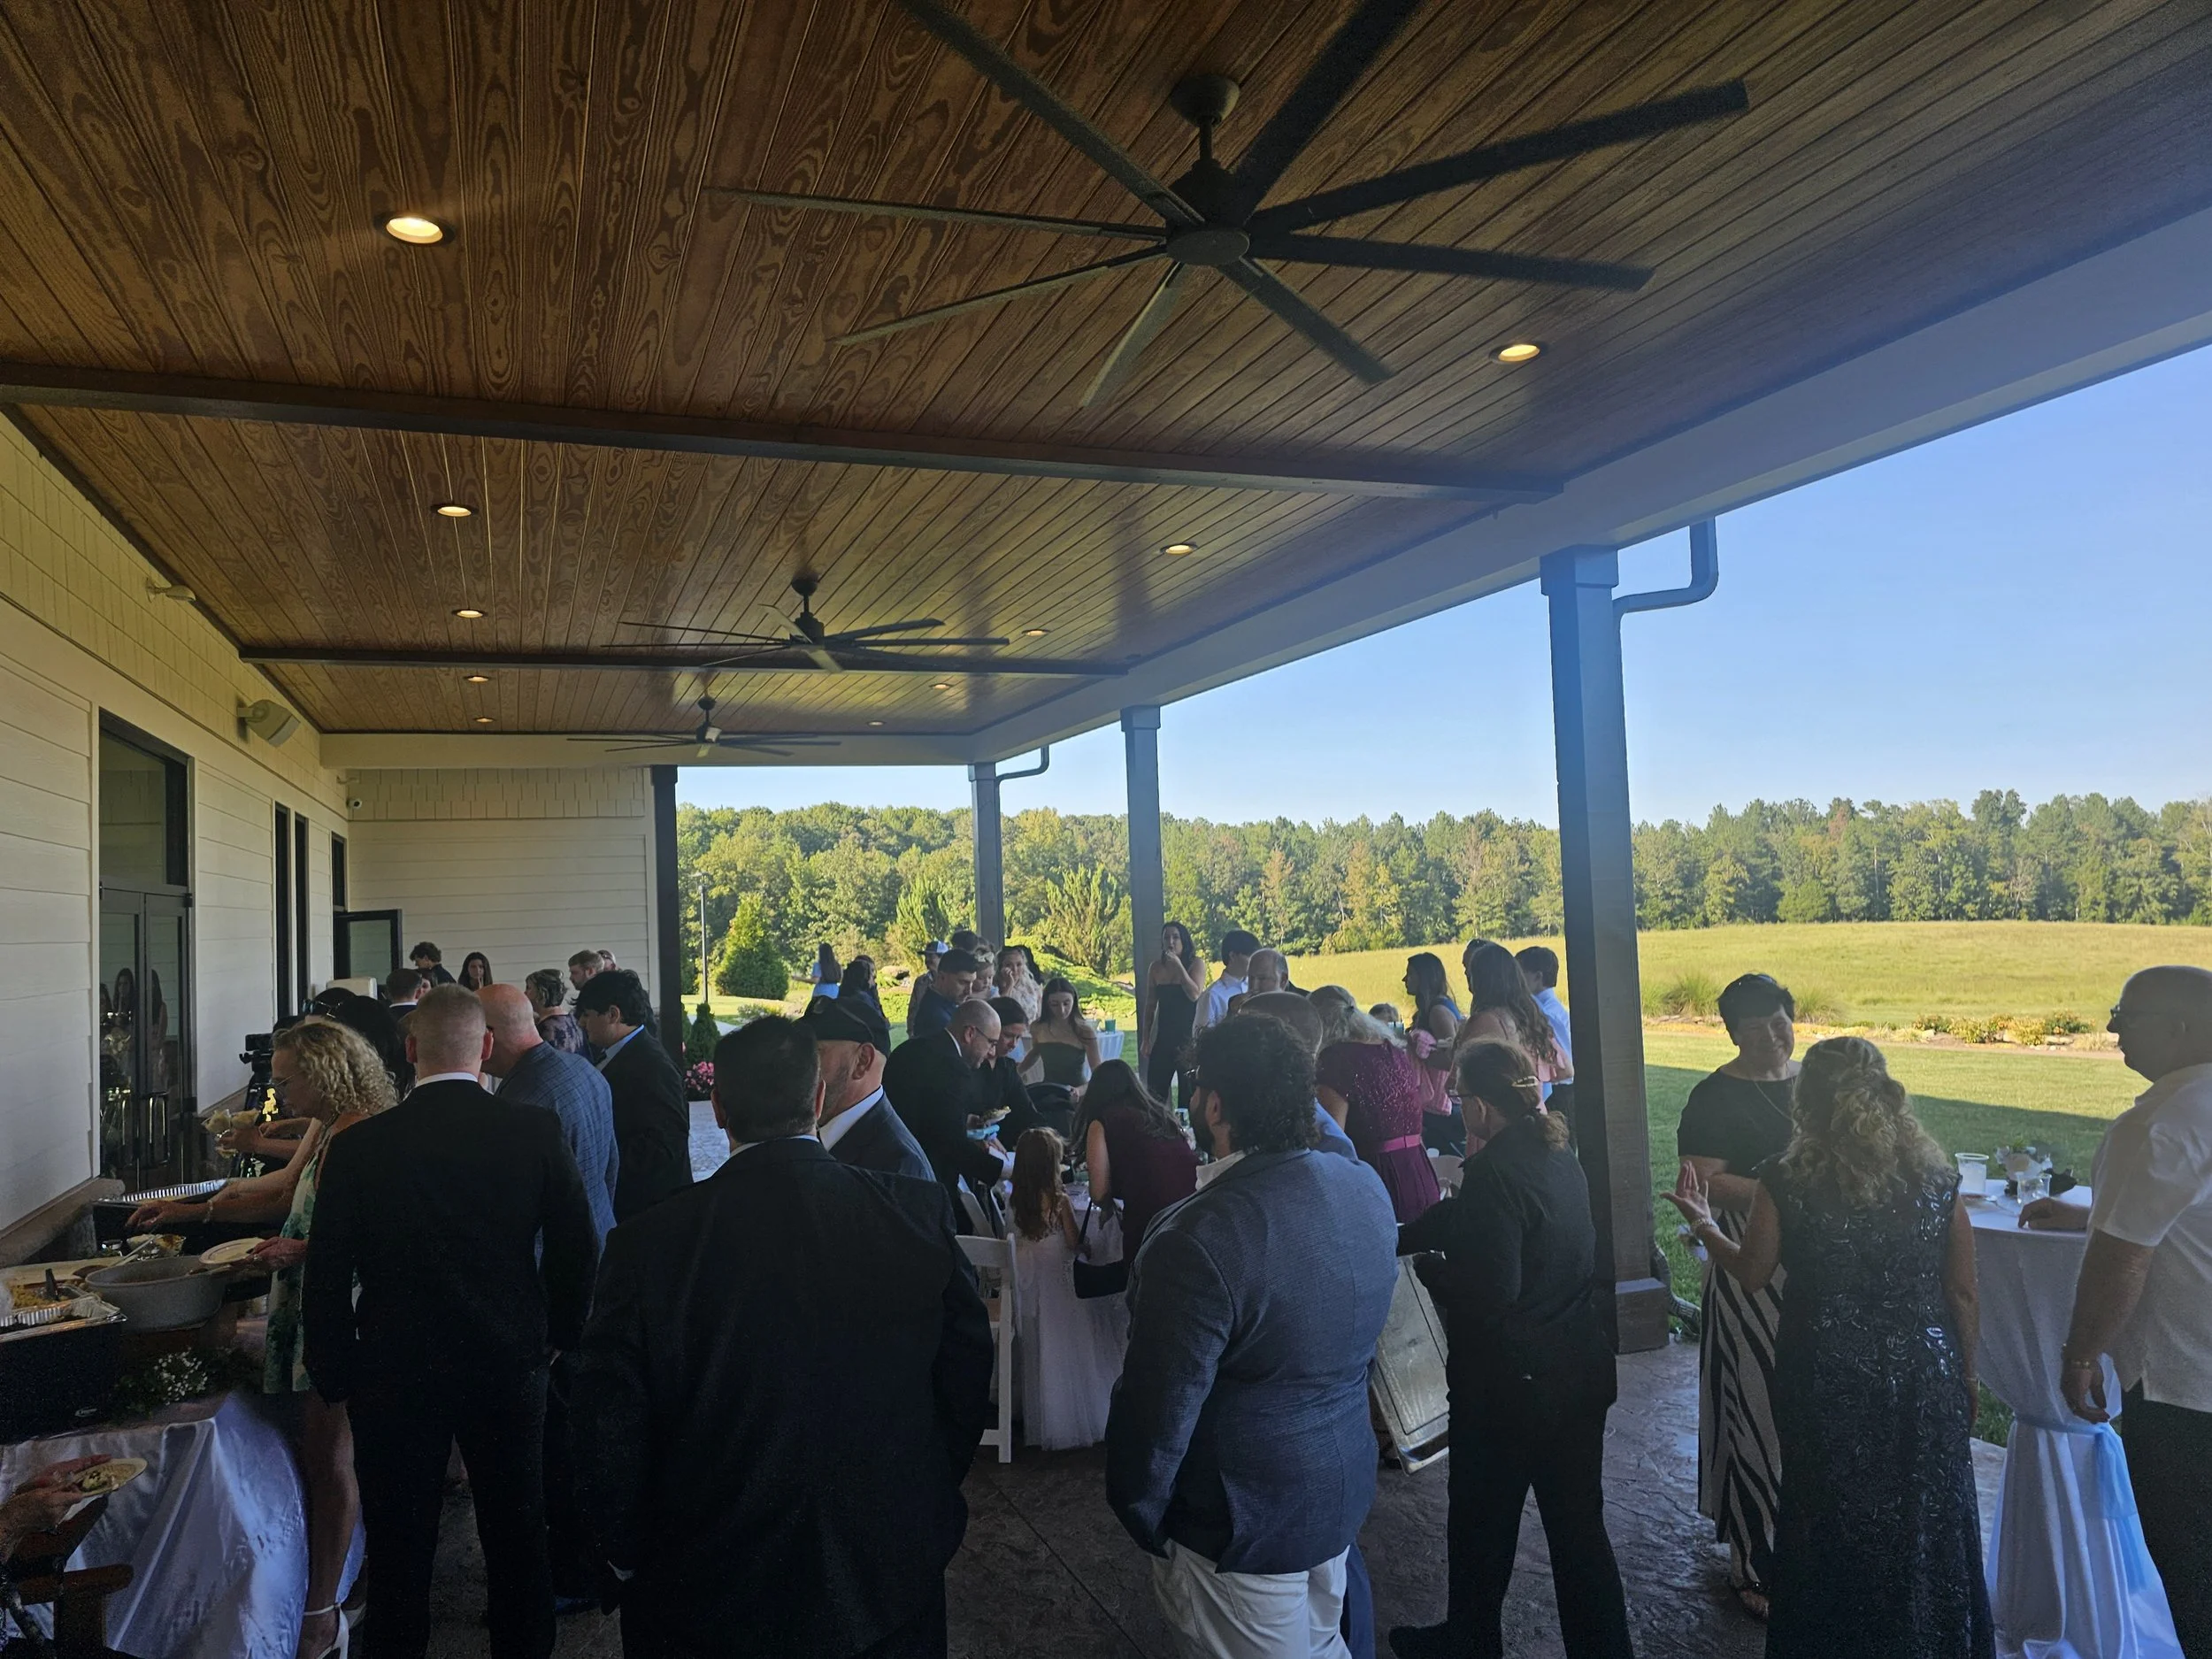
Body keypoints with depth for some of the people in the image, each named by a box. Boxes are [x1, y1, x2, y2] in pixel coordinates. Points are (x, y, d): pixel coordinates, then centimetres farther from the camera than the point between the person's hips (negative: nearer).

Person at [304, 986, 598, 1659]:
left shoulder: (358, 1147, -13)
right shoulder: (537, 1132, -13)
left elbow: (327, 1276, -8)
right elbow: (576, 1251, -7)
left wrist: (335, 1375, 6)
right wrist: (559, 1337, 9)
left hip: (396, 1380, -1)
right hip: (511, 1368, 1)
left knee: (400, 1550, 15)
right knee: (517, 1538, 18)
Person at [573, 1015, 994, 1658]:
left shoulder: (649, 1243, -19)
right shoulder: (921, 1213, -15)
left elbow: (611, 1430, -11)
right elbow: (966, 1379, -6)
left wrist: (634, 1553, 6)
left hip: (709, 1596, -1)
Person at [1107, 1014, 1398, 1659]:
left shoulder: (1197, 1240, -31)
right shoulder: (1367, 1188, -7)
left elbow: (1158, 1411, -22)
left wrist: (1138, 1514, -8)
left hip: (1243, 1524, -6)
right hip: (1343, 1489, 6)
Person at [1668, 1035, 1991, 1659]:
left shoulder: (1785, 1182, -16)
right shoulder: (1936, 1179, -10)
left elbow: (1752, 1272, -5)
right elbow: (1961, 1292, -3)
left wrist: (1703, 1223, 12)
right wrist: (1964, 1374, 11)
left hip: (1825, 1382, -1)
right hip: (1924, 1377, 2)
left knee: (1831, 1526, 18)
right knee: (1924, 1522, 21)